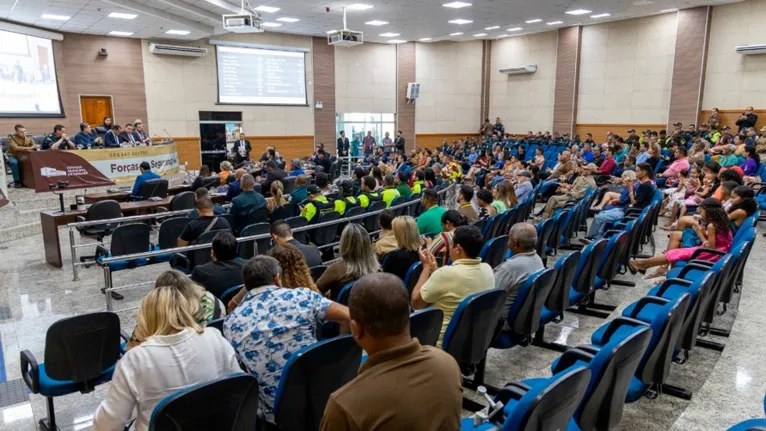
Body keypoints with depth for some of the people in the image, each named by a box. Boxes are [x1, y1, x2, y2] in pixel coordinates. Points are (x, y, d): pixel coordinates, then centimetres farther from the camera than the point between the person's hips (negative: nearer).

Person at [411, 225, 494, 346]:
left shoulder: (446, 273, -27)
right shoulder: (488, 269, -5)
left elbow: (415, 303, -11)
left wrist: (427, 267, -4)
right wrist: (434, 269, 10)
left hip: (444, 342, -7)